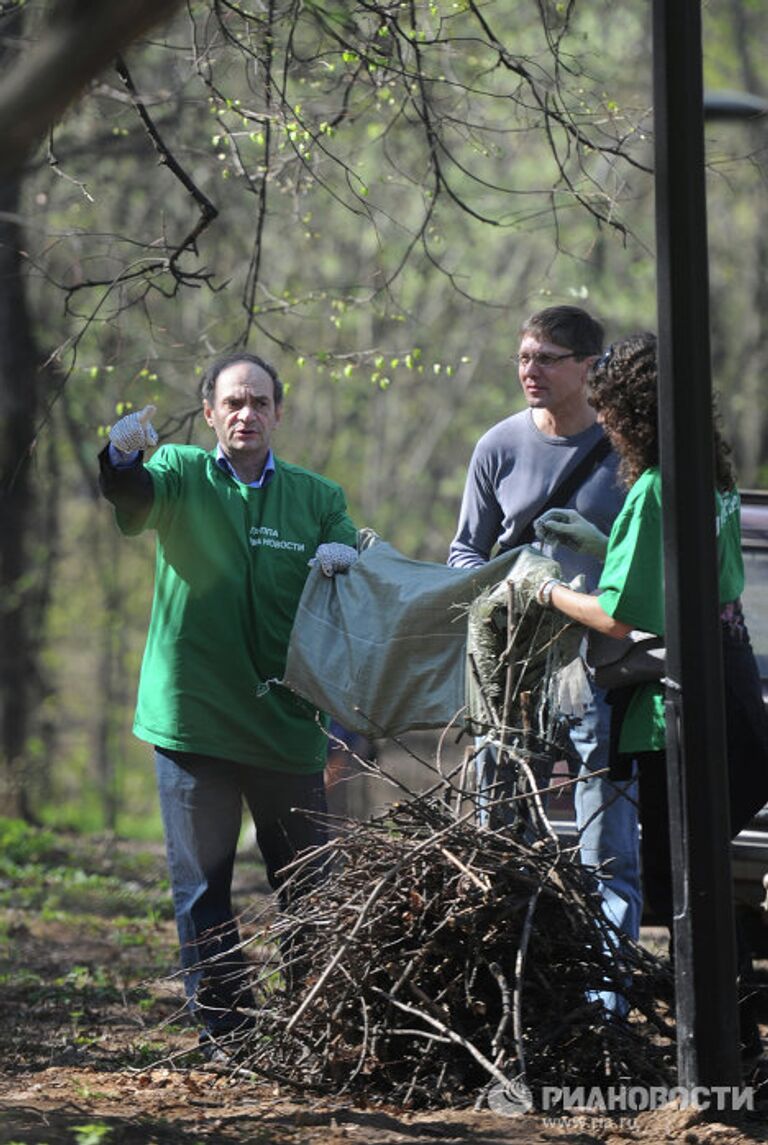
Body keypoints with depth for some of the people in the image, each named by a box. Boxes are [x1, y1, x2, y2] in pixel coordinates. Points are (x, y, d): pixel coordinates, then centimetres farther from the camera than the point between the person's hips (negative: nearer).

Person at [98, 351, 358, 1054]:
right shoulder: (181, 475, 4)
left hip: (286, 725, 1)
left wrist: (344, 560, -18)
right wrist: (121, 457, -42)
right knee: (202, 885, 2)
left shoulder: (317, 497, 10)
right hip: (192, 719, -1)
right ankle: (223, 1033, 9)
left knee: (308, 889, 4)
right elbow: (135, 497, -18)